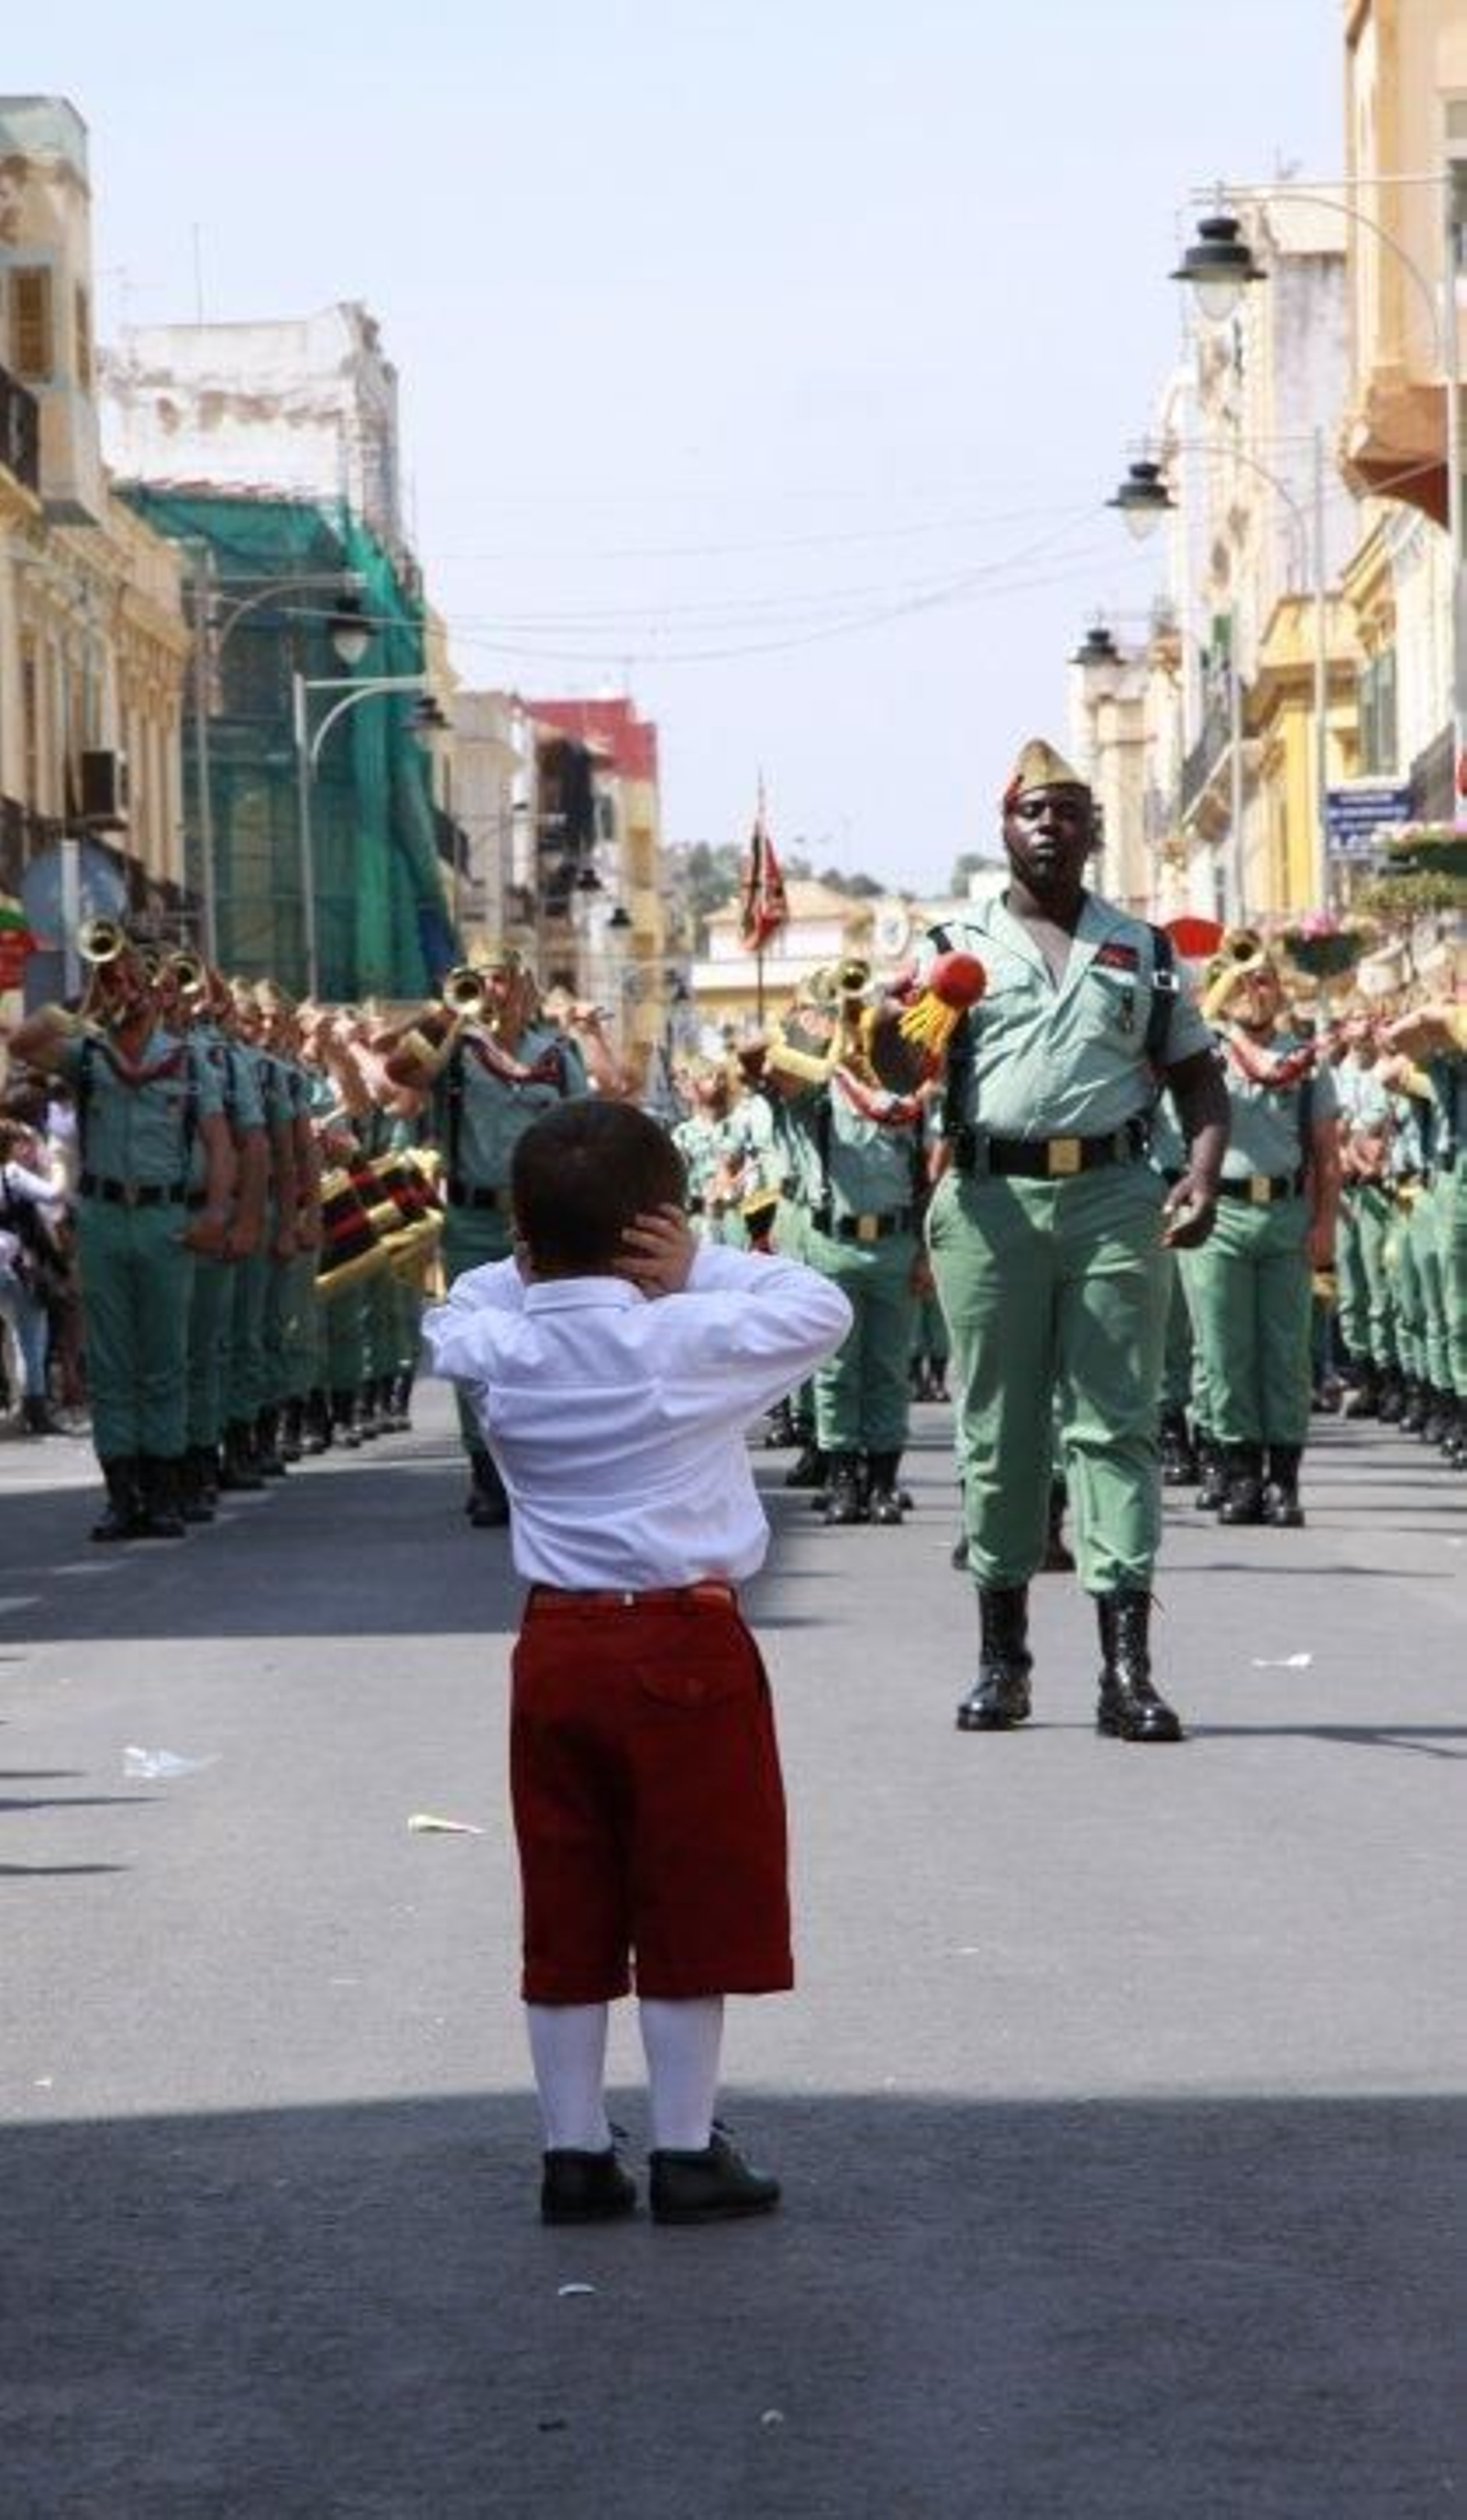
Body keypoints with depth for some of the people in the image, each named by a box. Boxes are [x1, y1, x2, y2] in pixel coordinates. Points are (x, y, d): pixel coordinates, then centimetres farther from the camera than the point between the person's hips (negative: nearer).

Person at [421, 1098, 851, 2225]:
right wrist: (703, 1267, -1)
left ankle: (576, 2151, 13)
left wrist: (538, 1267, 9)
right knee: (689, 1910, 4)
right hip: (683, 1641, -4)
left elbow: (452, 1313, 22)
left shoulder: (501, 1348, -1)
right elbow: (823, 1307, -1)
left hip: (557, 1644, 4)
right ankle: (687, 2152, 8)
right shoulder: (689, 1339, -12)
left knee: (567, 1915, 9)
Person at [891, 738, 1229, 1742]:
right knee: (998, 1431, 4)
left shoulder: (1143, 949, 13)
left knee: (1116, 1424, -5)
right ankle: (1003, 1656, 13)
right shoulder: (959, 949, 10)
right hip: (990, 1201, 0)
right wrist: (899, 1031, -24)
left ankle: (1128, 1668, -8)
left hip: (1115, 1197, 0)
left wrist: (1204, 1175, -5)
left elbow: (1199, 1076, 13)